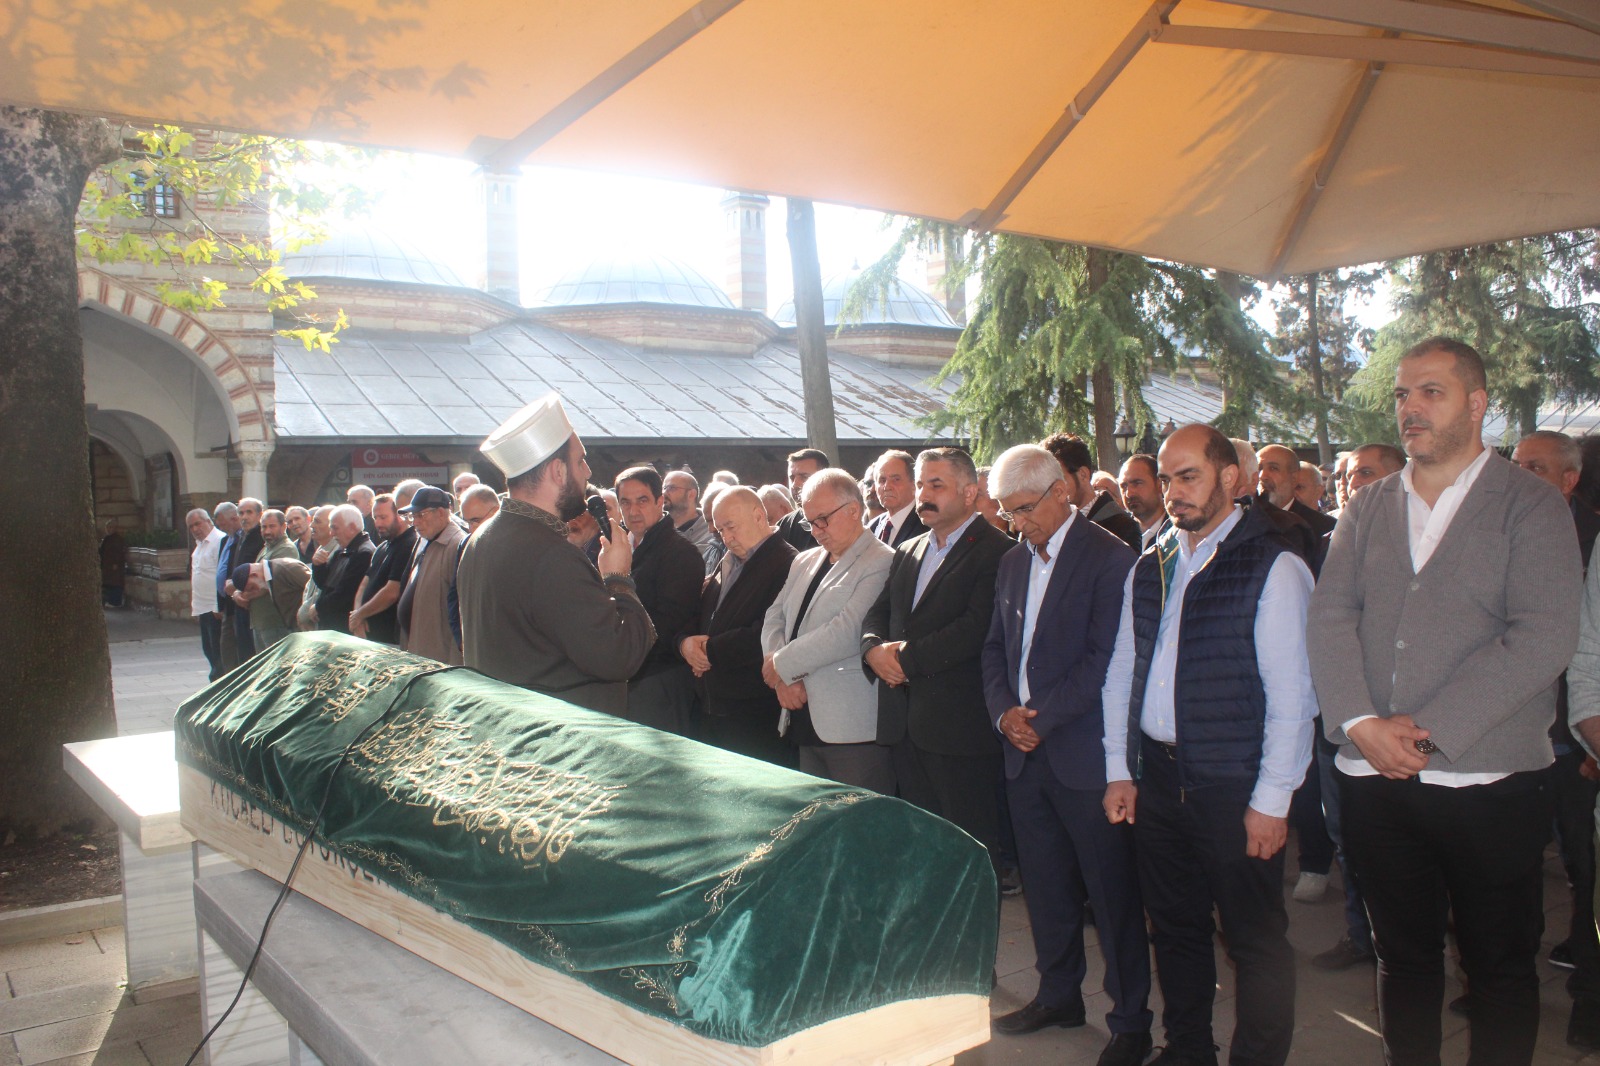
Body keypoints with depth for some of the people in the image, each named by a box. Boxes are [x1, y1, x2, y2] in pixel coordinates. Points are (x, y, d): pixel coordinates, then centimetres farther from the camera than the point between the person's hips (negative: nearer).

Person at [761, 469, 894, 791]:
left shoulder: (882, 563, -9)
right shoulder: (804, 562, 18)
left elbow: (848, 632, -19)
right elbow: (774, 618, 12)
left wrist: (782, 664, -10)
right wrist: (782, 679, -5)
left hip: (854, 728, -7)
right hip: (806, 725, 7)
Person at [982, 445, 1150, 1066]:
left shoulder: (1110, 558, -10)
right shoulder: (1013, 562, 13)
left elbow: (1105, 658, -15)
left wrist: (1041, 716, -14)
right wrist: (1004, 711, -1)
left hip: (1084, 752, -6)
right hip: (1026, 755, 7)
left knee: (1112, 891, 4)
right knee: (1045, 886, 16)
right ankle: (1058, 996, 32)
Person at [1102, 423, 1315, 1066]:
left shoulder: (1272, 567, -9)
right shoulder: (1149, 570, 9)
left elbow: (1291, 694, -13)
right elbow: (1122, 673, 12)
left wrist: (1271, 800, -14)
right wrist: (1118, 770, 9)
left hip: (1234, 786, -6)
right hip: (1157, 778, 6)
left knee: (1254, 937, 6)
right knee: (1174, 927, 18)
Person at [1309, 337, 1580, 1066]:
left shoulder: (1531, 507, -2)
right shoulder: (1368, 507, 10)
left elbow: (1543, 639, -13)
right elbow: (1329, 617, 1)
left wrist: (1427, 729, -17)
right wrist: (1361, 722, -13)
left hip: (1489, 780, -3)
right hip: (1375, 780, 4)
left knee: (1500, 968, 10)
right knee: (1402, 954, 16)